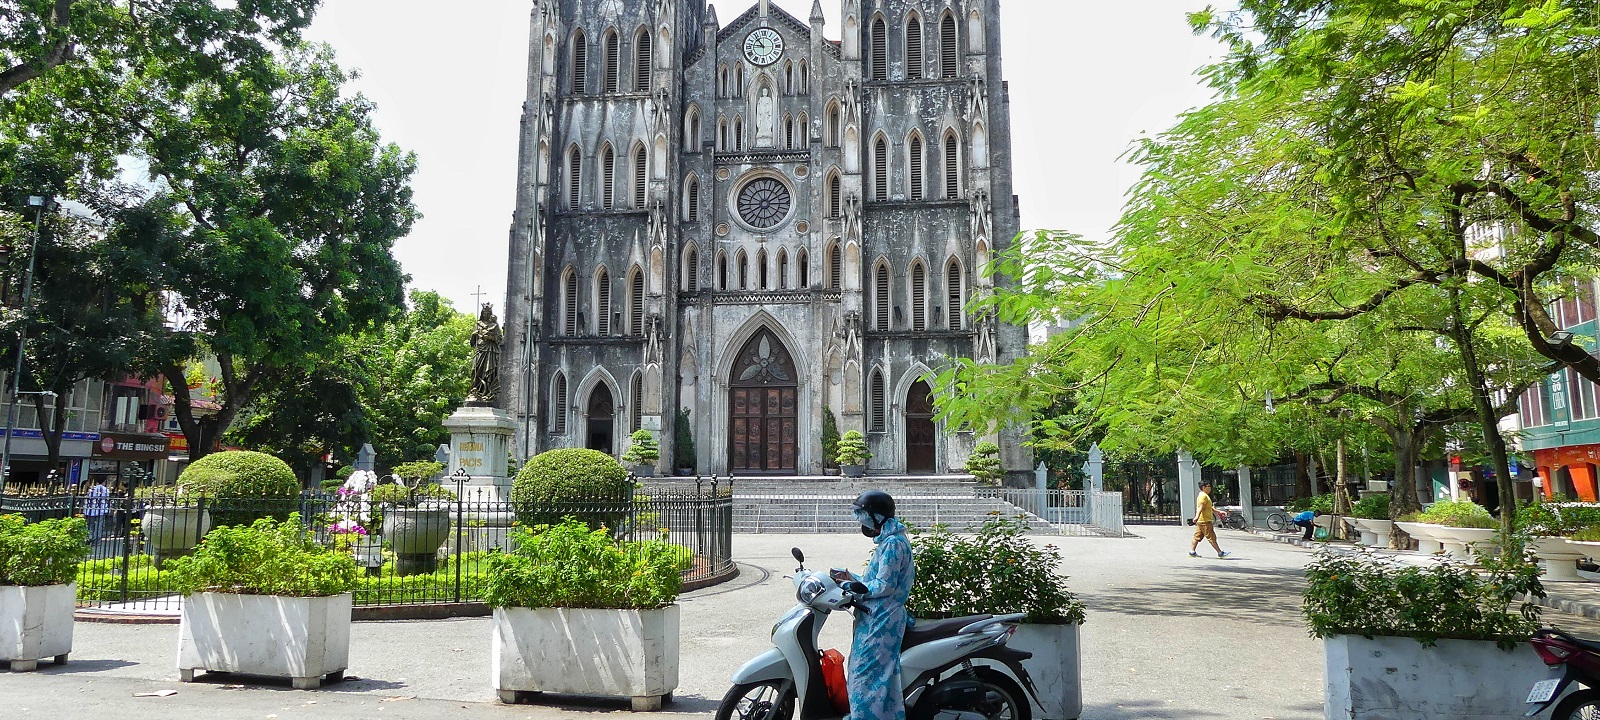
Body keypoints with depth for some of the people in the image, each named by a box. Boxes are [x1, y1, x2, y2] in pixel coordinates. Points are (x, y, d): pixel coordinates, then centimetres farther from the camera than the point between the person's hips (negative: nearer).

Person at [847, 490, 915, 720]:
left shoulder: (892, 544, -17)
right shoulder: (891, 540, 14)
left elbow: (884, 586, -20)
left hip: (881, 622, -10)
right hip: (878, 619, 10)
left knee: (866, 675, -7)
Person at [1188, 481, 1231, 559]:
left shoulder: (1205, 496, 21)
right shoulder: (1203, 496, -13)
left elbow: (1210, 508, 30)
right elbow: (1201, 507, -26)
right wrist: (1197, 516, -37)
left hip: (1201, 521, 11)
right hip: (1205, 521, -11)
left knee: (1198, 537, 8)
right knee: (1212, 537, -5)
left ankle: (1192, 551, 8)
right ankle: (1220, 553, -1)